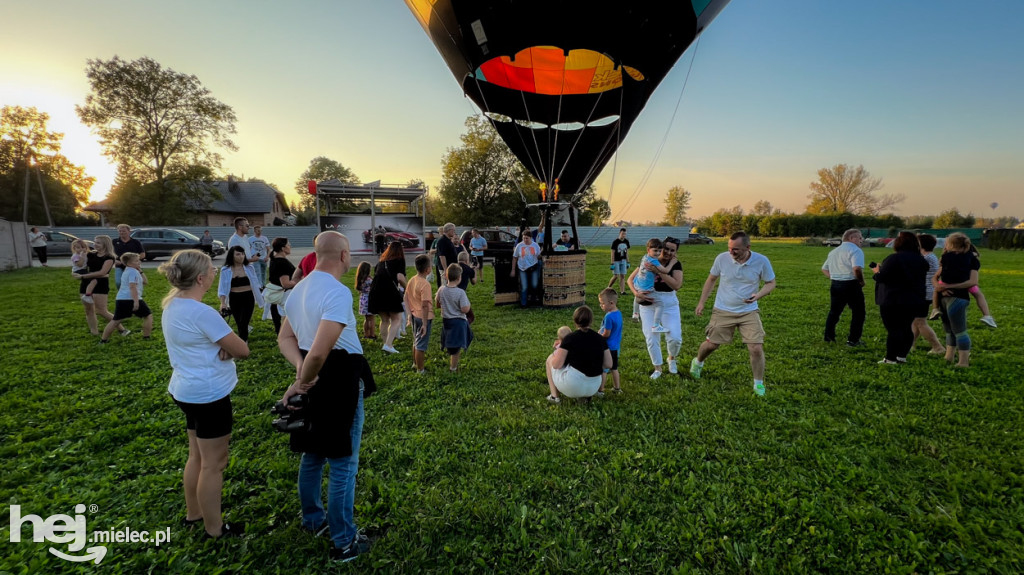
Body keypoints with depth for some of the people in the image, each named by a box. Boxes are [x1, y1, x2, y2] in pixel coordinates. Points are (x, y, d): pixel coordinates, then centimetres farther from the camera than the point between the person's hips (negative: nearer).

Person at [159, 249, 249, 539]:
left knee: (197, 456, 24)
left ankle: (193, 513, 40)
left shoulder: (171, 304, 3)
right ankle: (214, 527, 20)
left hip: (186, 390, 10)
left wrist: (221, 347, -10)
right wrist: (227, 347, 0)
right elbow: (242, 350, -20)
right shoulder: (202, 313, -25)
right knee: (214, 463, 6)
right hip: (209, 394, -9)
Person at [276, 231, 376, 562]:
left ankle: (312, 519, 44)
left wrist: (301, 372, -6)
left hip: (315, 381, 9)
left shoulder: (299, 289, 7)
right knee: (343, 464, 4)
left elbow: (285, 338, 9)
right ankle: (344, 542, 19)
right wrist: (301, 382, -16)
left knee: (313, 455, 24)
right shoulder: (338, 292, -24)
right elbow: (320, 351, -32)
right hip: (340, 383, -9)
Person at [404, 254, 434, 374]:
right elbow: (425, 305, -25)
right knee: (421, 345, 3)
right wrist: (425, 324, -22)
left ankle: (415, 363, 42)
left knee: (416, 341, 25)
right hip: (423, 317, -8)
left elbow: (406, 298, 9)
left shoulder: (412, 280, 2)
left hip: (414, 315, 8)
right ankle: (420, 370, 14)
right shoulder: (425, 284, -23)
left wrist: (410, 314, 17)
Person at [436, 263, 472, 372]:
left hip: (446, 320, 5)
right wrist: (468, 304, -3)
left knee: (449, 346, 23)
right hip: (458, 321, -5)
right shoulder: (460, 292, -22)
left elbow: (437, 304, 5)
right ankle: (453, 367, 16)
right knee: (457, 346, 8)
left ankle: (451, 364, 37)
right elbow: (465, 309, -22)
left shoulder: (441, 290, -7)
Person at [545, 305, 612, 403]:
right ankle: (587, 396, 19)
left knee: (550, 360, 19)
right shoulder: (600, 338, 0)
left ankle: (554, 396, 15)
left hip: (572, 387, -5)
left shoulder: (570, 338, -13)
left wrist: (557, 351, 9)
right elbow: (608, 365, 2)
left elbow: (556, 365, -10)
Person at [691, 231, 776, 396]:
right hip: (722, 311, 0)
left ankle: (759, 384, 15)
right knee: (711, 344, 8)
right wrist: (701, 302, 4)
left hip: (749, 312, 0)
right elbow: (711, 279, 4)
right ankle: (697, 363, 41)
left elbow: (771, 283, 0)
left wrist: (758, 295, -21)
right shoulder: (722, 258, -12)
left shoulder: (762, 261, -13)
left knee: (756, 348, -7)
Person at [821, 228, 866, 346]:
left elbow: (824, 269, 19)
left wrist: (834, 278, 15)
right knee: (858, 313, 6)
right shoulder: (855, 250, -10)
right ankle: (853, 340, 7)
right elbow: (857, 269, -25)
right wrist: (861, 282, -12)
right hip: (851, 285, -7)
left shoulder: (834, 251, 16)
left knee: (834, 312, 18)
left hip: (835, 285, 7)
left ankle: (828, 337, 22)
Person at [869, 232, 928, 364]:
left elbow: (882, 277, -19)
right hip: (913, 300, 7)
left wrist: (877, 271, 3)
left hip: (892, 300, -7)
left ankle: (890, 358, 1)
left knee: (893, 329, -3)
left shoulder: (893, 259, -17)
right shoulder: (921, 260, 8)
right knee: (906, 328, 14)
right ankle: (902, 356, 17)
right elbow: (920, 278, 18)